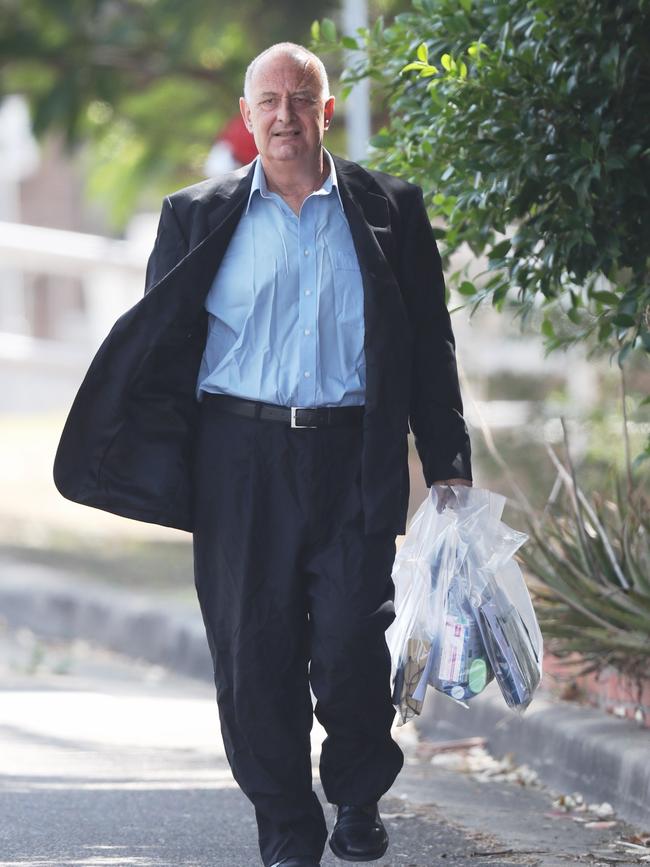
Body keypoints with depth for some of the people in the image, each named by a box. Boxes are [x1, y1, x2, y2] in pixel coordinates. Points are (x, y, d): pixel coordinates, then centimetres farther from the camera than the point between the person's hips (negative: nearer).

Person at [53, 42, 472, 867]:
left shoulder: (389, 210, 8)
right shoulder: (199, 216, 9)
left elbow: (429, 344, 11)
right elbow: (156, 341, 11)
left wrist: (447, 462, 6)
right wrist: (127, 452, 1)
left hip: (352, 459, -1)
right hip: (242, 460, 1)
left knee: (350, 647, -6)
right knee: (255, 650, 1)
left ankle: (358, 798, 20)